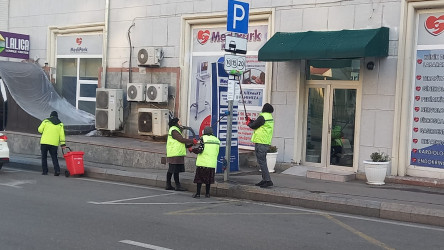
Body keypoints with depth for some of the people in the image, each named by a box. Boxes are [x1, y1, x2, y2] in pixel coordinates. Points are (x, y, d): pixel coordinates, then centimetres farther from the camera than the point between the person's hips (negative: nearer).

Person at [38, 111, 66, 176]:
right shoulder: (60, 124, 10)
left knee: (44, 157, 10)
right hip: (54, 143, 1)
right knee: (54, 157, 8)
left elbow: (40, 129, -1)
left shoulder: (46, 121, 5)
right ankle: (57, 170, -8)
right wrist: (62, 144, 4)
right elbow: (62, 134, 4)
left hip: (44, 142, -1)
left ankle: (45, 171, 8)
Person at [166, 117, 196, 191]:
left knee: (171, 170, 12)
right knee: (176, 170, -8)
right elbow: (182, 139, -17)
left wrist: (190, 145, 12)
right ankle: (178, 186, -6)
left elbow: (181, 143, 21)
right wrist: (192, 141, -11)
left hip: (174, 154, 11)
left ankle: (168, 185, 16)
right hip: (175, 154, -11)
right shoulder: (174, 131, -10)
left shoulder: (175, 131, 23)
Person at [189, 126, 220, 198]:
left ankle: (198, 193, 3)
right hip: (212, 163, 5)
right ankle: (207, 193, 15)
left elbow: (200, 150, -13)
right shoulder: (217, 140, 9)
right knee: (209, 179, 13)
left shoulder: (203, 138, -7)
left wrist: (191, 149, 1)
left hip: (202, 163, -5)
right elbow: (217, 153, 12)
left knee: (199, 178, 3)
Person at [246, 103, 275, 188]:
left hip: (260, 142, -10)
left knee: (261, 162, -9)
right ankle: (264, 179, 20)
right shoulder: (270, 117, 15)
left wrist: (248, 123, 12)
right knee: (263, 161, 16)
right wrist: (250, 120, 29)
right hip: (266, 143, 10)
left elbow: (254, 126, -8)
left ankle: (268, 180, -13)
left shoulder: (262, 117, -14)